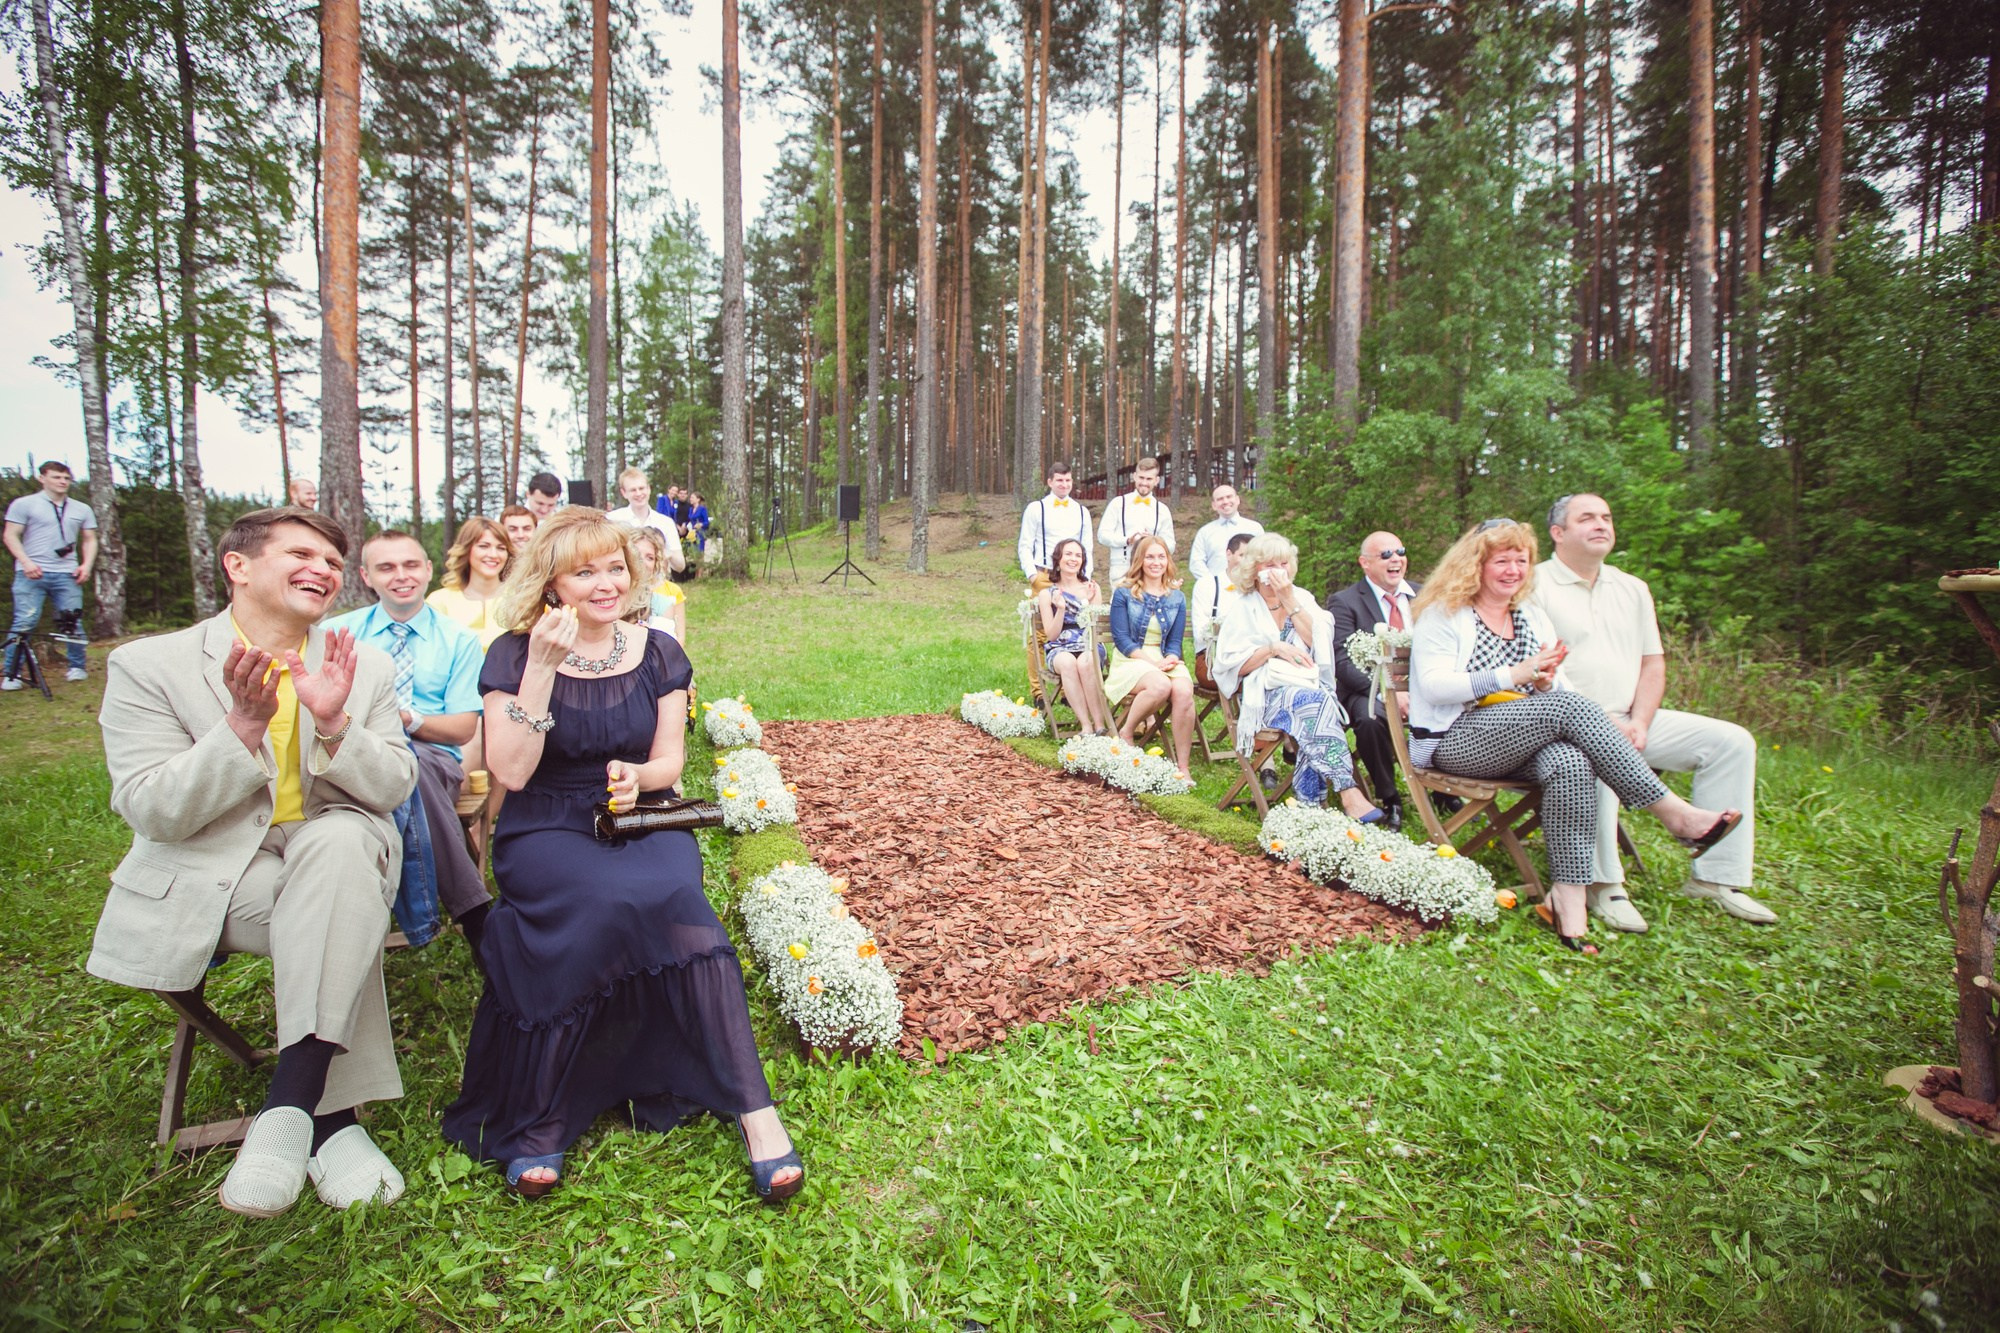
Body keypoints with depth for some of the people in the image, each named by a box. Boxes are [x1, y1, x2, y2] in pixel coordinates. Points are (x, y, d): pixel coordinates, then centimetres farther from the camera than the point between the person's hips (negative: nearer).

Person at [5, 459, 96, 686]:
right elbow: (11, 536, 0)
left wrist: (87, 564, 1)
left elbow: (90, 539, 17)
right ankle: (11, 675, -2)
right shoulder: (24, 504, 5)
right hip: (32, 573, -3)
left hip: (67, 574, 3)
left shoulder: (82, 509, 15)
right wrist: (26, 562, -14)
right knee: (24, 623, -7)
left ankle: (77, 667, 13)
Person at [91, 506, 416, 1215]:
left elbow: (394, 789, -1)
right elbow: (152, 812, -9)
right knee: (344, 921, -33)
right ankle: (334, 1115, -19)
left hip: (336, 852, 2)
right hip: (212, 874, -2)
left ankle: (288, 1105, -31)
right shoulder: (148, 665, -1)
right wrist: (245, 724, -24)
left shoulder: (364, 668, 6)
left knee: (341, 839, -35)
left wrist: (335, 723, -20)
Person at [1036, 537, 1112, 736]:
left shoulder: (1091, 588, 11)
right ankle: (1087, 726, -38)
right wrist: (1061, 608, -13)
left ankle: (1100, 725, -34)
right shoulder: (1047, 594, 8)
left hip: (1089, 646, 1)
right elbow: (1051, 635, 2)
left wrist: (1090, 602, -11)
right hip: (1059, 649, 0)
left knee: (1085, 662, -36)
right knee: (1068, 662, -36)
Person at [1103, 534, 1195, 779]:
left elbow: (1175, 641, 11)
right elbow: (1121, 639, -5)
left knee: (1184, 691, -31)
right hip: (1131, 660, -3)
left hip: (1166, 661, 3)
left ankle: (1182, 766, -23)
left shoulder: (1177, 598, 13)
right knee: (1160, 685, -37)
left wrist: (1170, 659, -13)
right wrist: (1153, 662, -16)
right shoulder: (1124, 594, 3)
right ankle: (1126, 733, -10)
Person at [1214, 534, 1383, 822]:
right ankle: (1348, 792, -38)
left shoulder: (1301, 598, 16)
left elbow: (1319, 642, -1)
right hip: (1264, 693, -3)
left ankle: (1309, 804, -31)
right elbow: (1230, 665, -1)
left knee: (1315, 714, -34)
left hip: (1308, 686, 3)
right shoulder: (1241, 606, 7)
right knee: (1316, 703, -34)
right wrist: (1274, 649, -12)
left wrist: (1290, 602, -4)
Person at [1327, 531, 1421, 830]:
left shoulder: (1423, 595, 14)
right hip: (1370, 689, -4)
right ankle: (1389, 799, -14)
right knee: (1370, 718, -37)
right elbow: (1344, 664, -12)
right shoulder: (1343, 602, -2)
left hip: (1421, 687, 4)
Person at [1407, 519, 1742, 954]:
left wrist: (1546, 682, -9)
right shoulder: (1443, 614, 2)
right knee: (1568, 707, -28)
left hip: (1521, 743, 6)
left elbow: (1560, 688, 16)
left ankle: (1567, 900, -31)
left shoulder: (1533, 617, 22)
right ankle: (1676, 814, -20)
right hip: (1456, 742, -5)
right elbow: (1434, 686, -13)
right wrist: (1516, 675, -17)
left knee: (1571, 763, -31)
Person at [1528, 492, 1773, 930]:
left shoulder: (1632, 589, 19)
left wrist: (1639, 723, -3)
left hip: (1629, 720, 8)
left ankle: (1714, 875, -4)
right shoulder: (1534, 585, -4)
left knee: (1732, 742, -6)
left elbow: (1653, 663, 16)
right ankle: (1603, 884, -28)